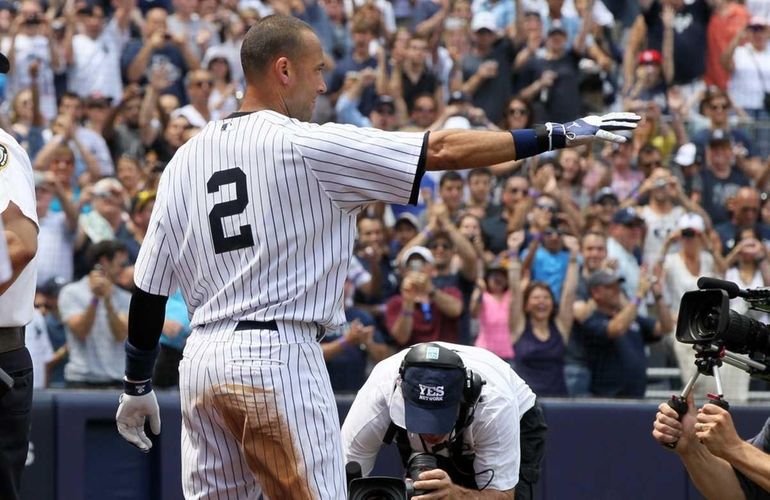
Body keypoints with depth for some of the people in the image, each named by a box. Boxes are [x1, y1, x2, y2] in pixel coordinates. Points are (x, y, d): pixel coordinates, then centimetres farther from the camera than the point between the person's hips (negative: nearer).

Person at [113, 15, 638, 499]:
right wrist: (560, 135, -6)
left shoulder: (186, 159, 11)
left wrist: (138, 384, 21)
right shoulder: (306, 144, -7)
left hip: (202, 358, 7)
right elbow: (442, 151, -9)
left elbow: (149, 286, 12)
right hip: (278, 358, -7)